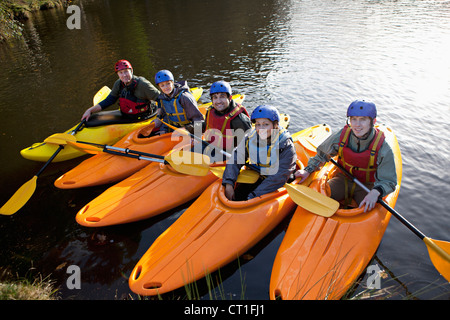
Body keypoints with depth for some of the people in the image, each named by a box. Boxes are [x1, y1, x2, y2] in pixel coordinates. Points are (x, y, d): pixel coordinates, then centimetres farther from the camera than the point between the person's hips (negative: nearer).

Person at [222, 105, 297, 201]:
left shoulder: (286, 147, -19)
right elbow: (235, 160, -4)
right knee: (235, 197, -15)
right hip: (253, 179, 4)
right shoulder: (250, 138, -6)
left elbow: (277, 178, -23)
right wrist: (229, 184, -21)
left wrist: (253, 197, -29)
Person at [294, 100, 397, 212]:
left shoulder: (383, 148, -19)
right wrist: (308, 170, -7)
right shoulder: (342, 136, -12)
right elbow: (323, 154, 5)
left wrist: (376, 192, -36)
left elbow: (388, 181, -14)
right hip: (343, 179, 2)